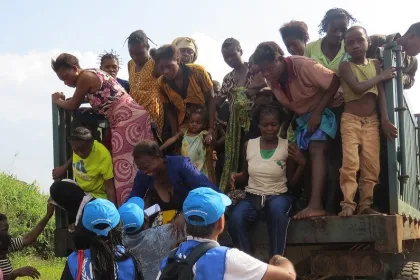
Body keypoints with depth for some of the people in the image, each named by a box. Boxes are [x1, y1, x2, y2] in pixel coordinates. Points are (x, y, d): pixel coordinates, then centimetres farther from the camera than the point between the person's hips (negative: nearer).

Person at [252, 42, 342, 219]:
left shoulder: (304, 66, -29)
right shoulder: (272, 79, -8)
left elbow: (335, 82, -25)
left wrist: (318, 111, -25)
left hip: (324, 111, -8)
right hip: (303, 116, 8)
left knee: (316, 150, -23)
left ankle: (315, 205, -33)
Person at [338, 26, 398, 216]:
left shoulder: (375, 64, 8)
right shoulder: (345, 66, -4)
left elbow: (381, 93, 4)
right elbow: (358, 88, -19)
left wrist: (385, 120, -6)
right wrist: (382, 76, -9)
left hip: (372, 121, 4)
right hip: (351, 119, -4)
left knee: (371, 164, -3)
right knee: (350, 162, -14)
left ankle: (365, 204, 1)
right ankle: (348, 204, -13)